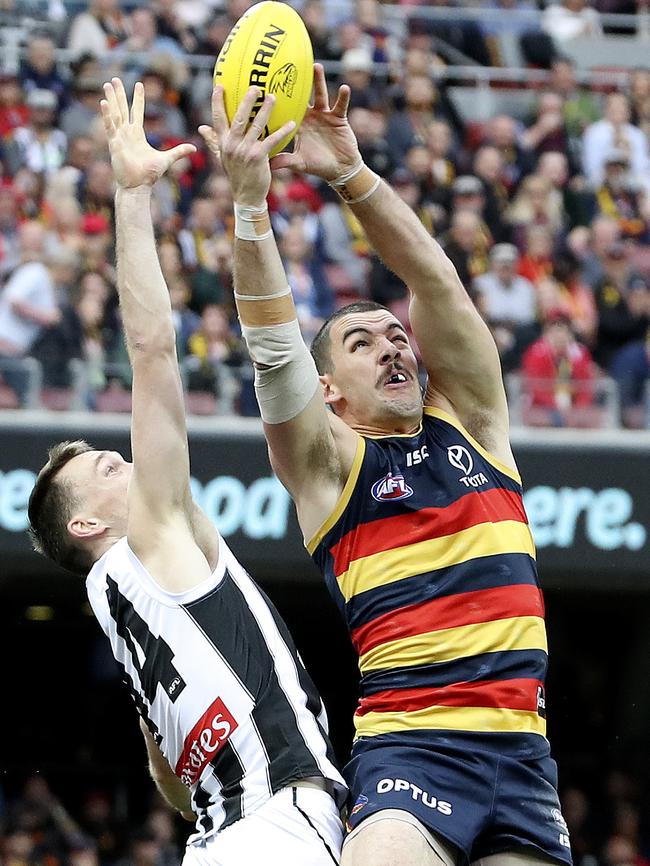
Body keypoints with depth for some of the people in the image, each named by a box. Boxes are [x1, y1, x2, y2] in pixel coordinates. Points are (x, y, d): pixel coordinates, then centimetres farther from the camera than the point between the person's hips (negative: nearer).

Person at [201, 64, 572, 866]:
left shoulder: (471, 424, 17)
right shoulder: (329, 462, 8)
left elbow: (436, 282, 6)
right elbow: (272, 342, -6)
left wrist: (349, 173, -4)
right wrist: (250, 199, -17)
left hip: (522, 747, 4)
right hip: (407, 746, -4)